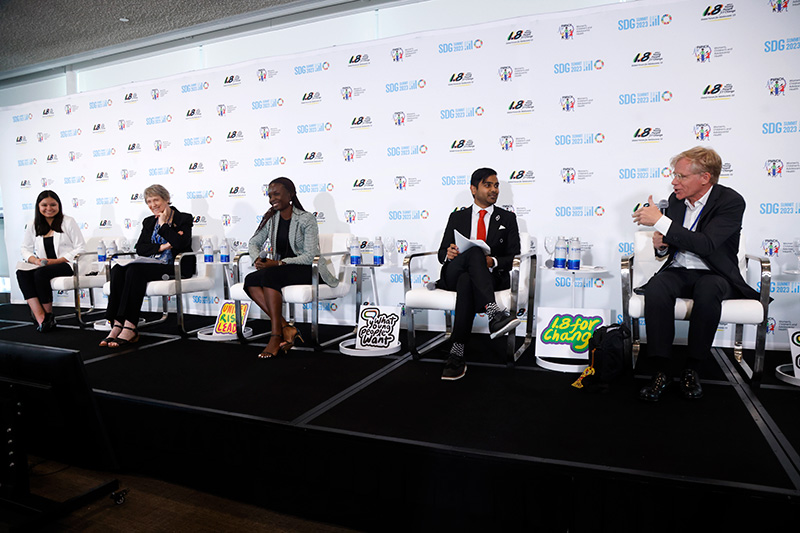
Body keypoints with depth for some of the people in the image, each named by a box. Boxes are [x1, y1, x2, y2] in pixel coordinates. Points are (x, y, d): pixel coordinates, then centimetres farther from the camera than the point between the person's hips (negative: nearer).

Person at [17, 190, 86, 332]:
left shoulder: (68, 222, 4)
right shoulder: (33, 226, 17)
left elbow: (81, 248, -2)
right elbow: (26, 249, 18)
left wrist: (56, 261, -12)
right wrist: (35, 260, -6)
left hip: (66, 265, -5)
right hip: (42, 266, 5)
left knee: (40, 273, -32)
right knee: (21, 273, -26)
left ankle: (49, 315, -16)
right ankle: (40, 318, -34)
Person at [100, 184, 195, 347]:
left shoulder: (184, 219, 4)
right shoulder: (148, 222, 22)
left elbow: (181, 244, -15)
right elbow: (139, 248, 10)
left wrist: (163, 224, -4)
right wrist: (161, 247, -7)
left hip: (173, 267, -6)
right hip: (149, 265, 6)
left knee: (135, 270, -32)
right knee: (117, 270, -23)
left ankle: (129, 328, -34)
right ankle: (117, 325, -30)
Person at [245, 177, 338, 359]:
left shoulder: (306, 219, -9)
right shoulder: (271, 218, 10)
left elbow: (310, 256, -16)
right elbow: (254, 242, 19)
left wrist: (278, 263, -22)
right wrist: (258, 259, -5)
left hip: (306, 270, -6)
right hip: (279, 270, 6)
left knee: (269, 275, -33)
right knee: (250, 280, -23)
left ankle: (276, 336, -30)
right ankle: (286, 328, -28)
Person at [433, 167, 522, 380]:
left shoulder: (507, 218, 17)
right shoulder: (457, 217, 20)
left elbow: (514, 257, 8)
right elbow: (442, 252, 14)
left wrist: (493, 261, -14)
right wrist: (448, 254, -12)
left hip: (492, 277, -1)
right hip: (454, 274, 1)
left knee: (466, 282, -38)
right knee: (474, 252, -35)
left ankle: (457, 354, -43)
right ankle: (494, 314, -51)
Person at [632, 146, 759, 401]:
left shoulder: (731, 201, -11)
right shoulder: (676, 199, 5)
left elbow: (706, 244, -27)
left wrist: (660, 221, -28)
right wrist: (661, 244, -10)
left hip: (713, 274, -3)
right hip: (678, 272, 4)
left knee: (708, 294, -38)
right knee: (656, 290, -31)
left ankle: (692, 367, -19)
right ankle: (663, 368, -24)